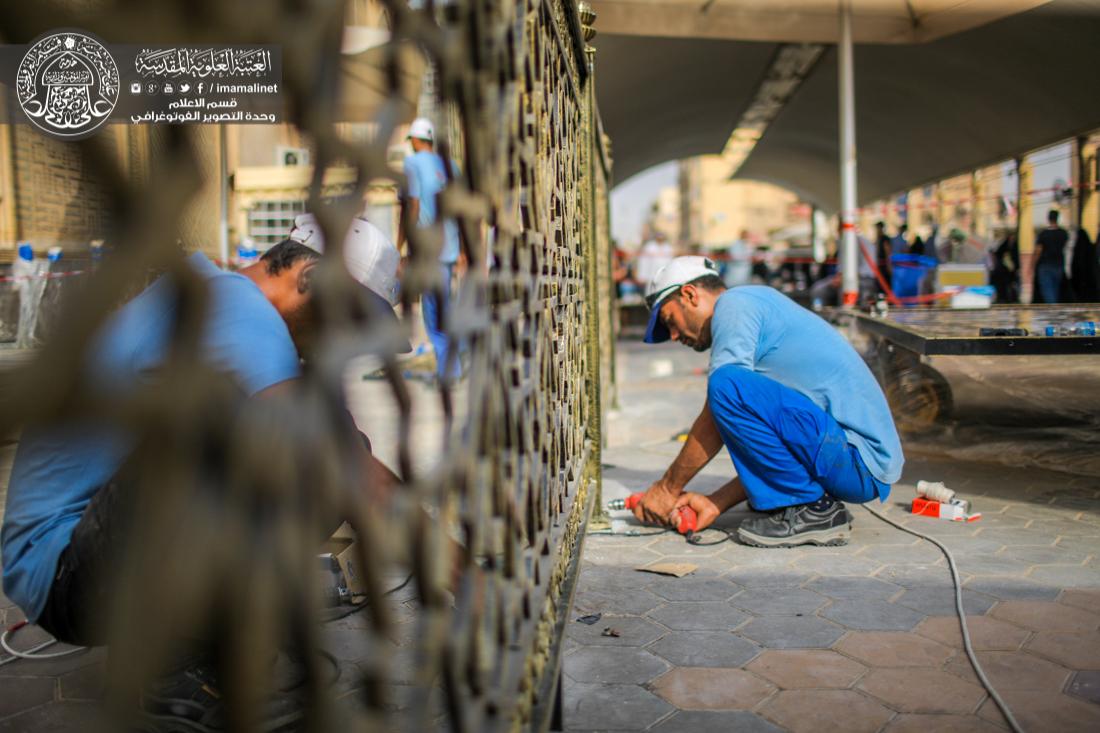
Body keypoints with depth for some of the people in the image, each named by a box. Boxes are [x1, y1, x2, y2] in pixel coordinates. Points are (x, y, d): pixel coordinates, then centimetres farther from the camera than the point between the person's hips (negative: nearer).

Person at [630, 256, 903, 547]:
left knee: (728, 386, -22)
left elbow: (714, 418, -11)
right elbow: (764, 452, 19)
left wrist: (668, 487, 0)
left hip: (858, 461, -11)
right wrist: (715, 503, 12)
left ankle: (812, 510, -9)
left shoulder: (734, 304, -6)